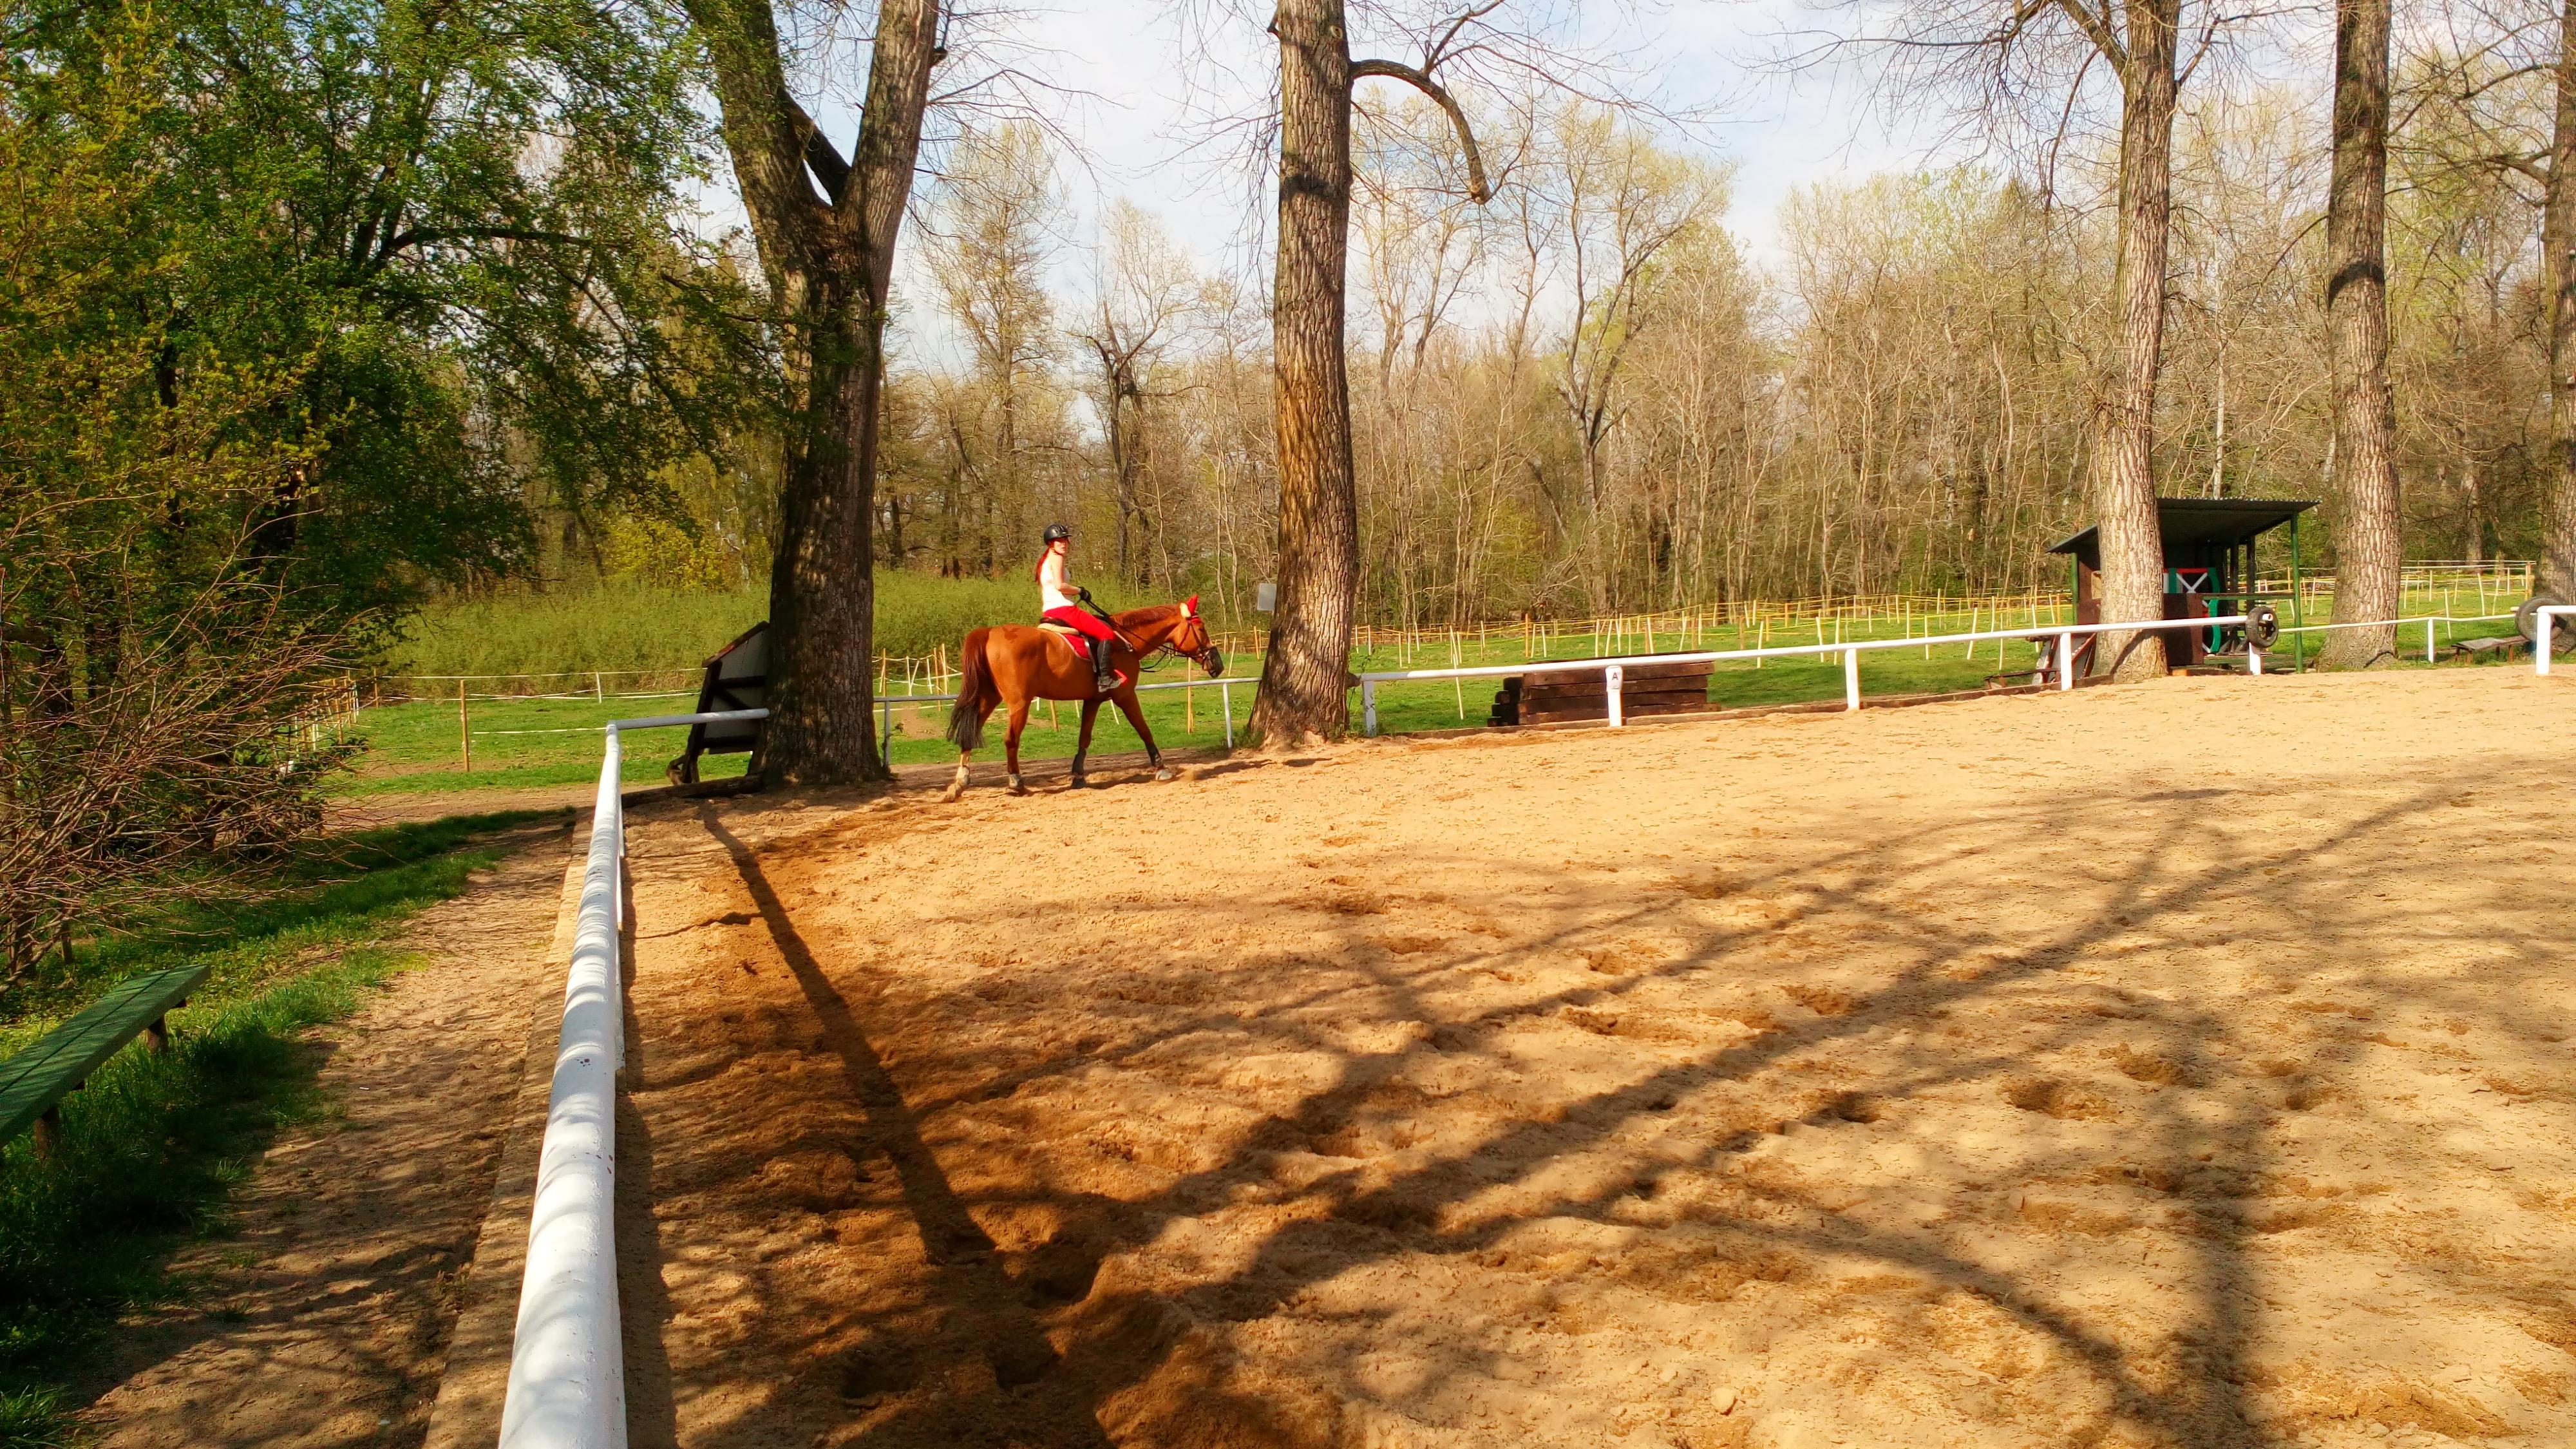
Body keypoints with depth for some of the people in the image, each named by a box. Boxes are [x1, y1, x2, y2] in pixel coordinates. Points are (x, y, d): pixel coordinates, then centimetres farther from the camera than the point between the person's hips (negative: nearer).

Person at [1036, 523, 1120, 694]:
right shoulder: (1057, 558, -10)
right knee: (1106, 633, -9)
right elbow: (1059, 585, -23)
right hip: (1063, 609, -10)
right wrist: (1079, 591, -9)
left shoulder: (1045, 559, 19)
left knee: (1102, 622, 26)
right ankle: (1104, 678, -19)